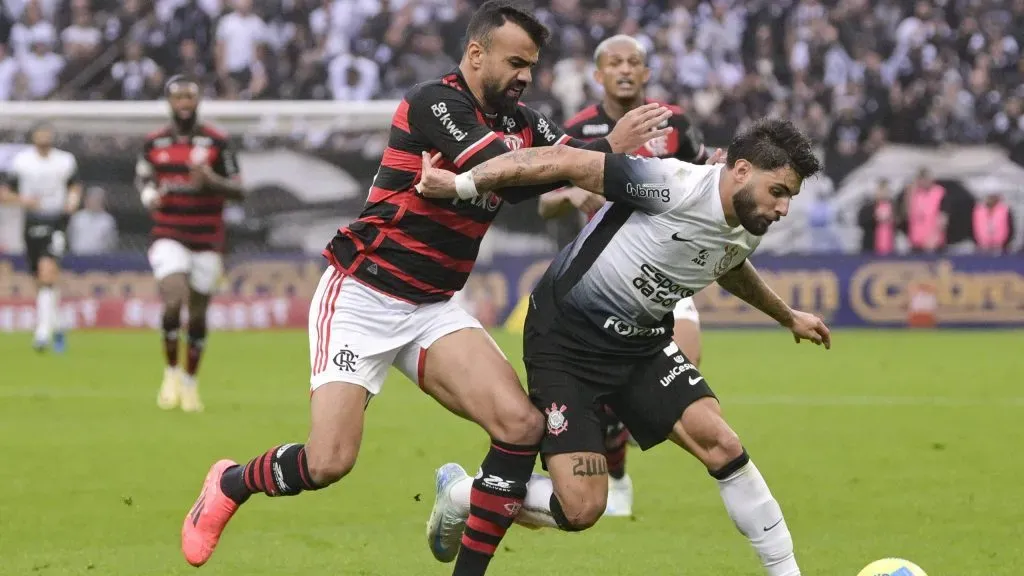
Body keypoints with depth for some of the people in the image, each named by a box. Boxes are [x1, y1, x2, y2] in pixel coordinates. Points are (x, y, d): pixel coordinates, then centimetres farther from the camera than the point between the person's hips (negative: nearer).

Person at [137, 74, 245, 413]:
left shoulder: (217, 142, -2)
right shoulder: (154, 143, 4)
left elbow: (239, 191, -1)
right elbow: (142, 177, 20)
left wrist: (211, 181, -20)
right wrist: (149, 195, -3)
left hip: (207, 241, 0)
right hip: (169, 237, 0)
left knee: (198, 314, 5)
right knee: (173, 299, -21)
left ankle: (190, 382, 23)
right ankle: (171, 372, -2)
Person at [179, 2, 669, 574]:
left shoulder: (521, 121, 7)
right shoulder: (434, 103, -17)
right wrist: (608, 147, -27)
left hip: (434, 308, 7)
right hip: (362, 296, -7)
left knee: (522, 424, -15)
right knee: (329, 463, -14)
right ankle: (229, 485, 19)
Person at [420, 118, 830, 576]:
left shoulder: (747, 233, 0)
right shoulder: (674, 185, -27)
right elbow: (564, 163, -27)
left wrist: (788, 317, 39)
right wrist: (460, 184, -30)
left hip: (641, 342, 7)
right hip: (565, 338, -7)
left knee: (719, 442, -14)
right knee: (581, 508, -12)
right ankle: (458, 494, 14)